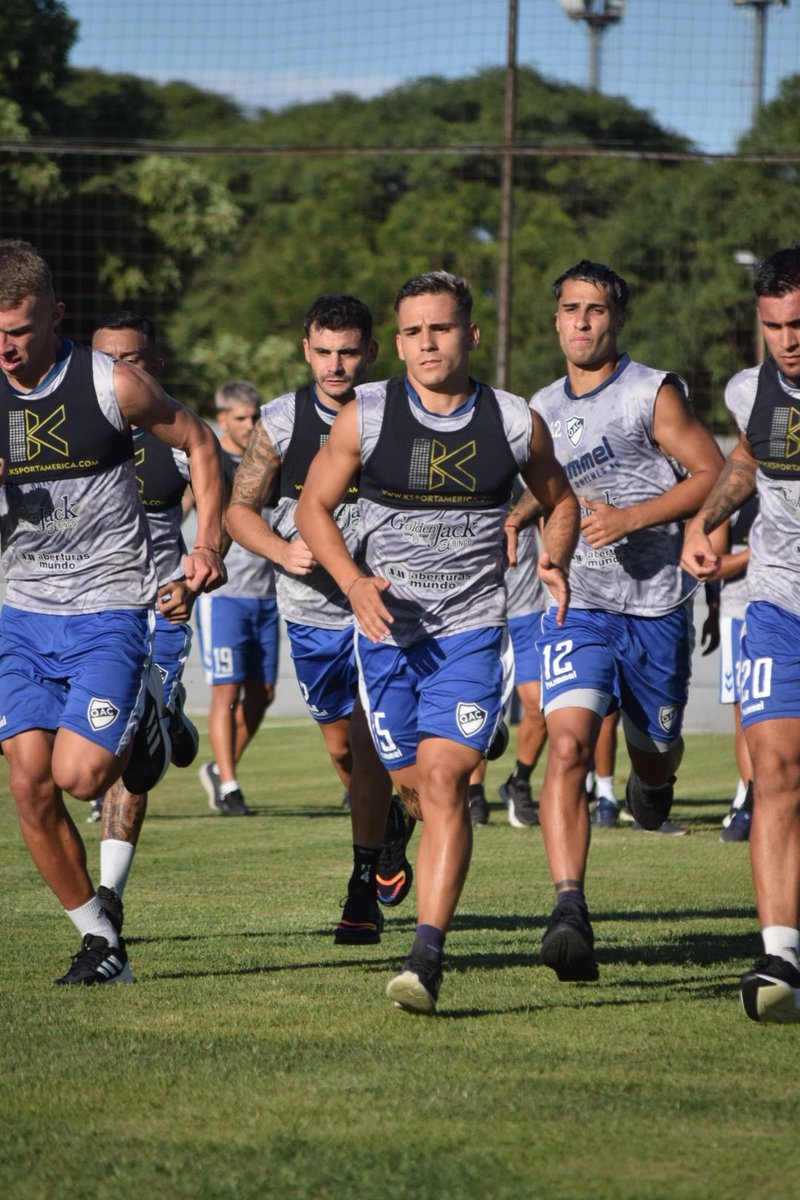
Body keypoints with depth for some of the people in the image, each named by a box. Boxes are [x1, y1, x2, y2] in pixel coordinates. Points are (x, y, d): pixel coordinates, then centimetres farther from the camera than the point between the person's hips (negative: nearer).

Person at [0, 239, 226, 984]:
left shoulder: (109, 385, -9)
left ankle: (143, 715, 17)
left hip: (109, 608, -4)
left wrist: (209, 544, -3)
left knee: (79, 774, -17)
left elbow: (197, 442, 6)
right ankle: (98, 940, 7)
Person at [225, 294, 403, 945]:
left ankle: (364, 892, -7)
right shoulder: (281, 420, -6)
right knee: (341, 747, 15)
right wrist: (283, 551, -16)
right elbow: (241, 507, 2)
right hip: (310, 606, 3)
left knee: (368, 737, -16)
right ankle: (390, 825, 46)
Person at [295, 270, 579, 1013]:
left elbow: (559, 499, 15)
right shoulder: (365, 416, -4)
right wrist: (353, 582, -13)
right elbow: (314, 506, 4)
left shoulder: (515, 424, -2)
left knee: (442, 782, -16)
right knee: (413, 786, 9)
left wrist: (554, 561, -5)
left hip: (471, 632, -2)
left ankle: (426, 959, -20)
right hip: (386, 627, 2)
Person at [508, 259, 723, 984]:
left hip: (655, 605, -2)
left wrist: (629, 518, -16)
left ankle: (653, 782, 56)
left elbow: (714, 475, -8)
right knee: (569, 745, -19)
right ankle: (570, 913, -27)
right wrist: (514, 520, 9)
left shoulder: (653, 394, -4)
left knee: (654, 753, 15)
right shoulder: (543, 409, 11)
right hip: (576, 605, 2)